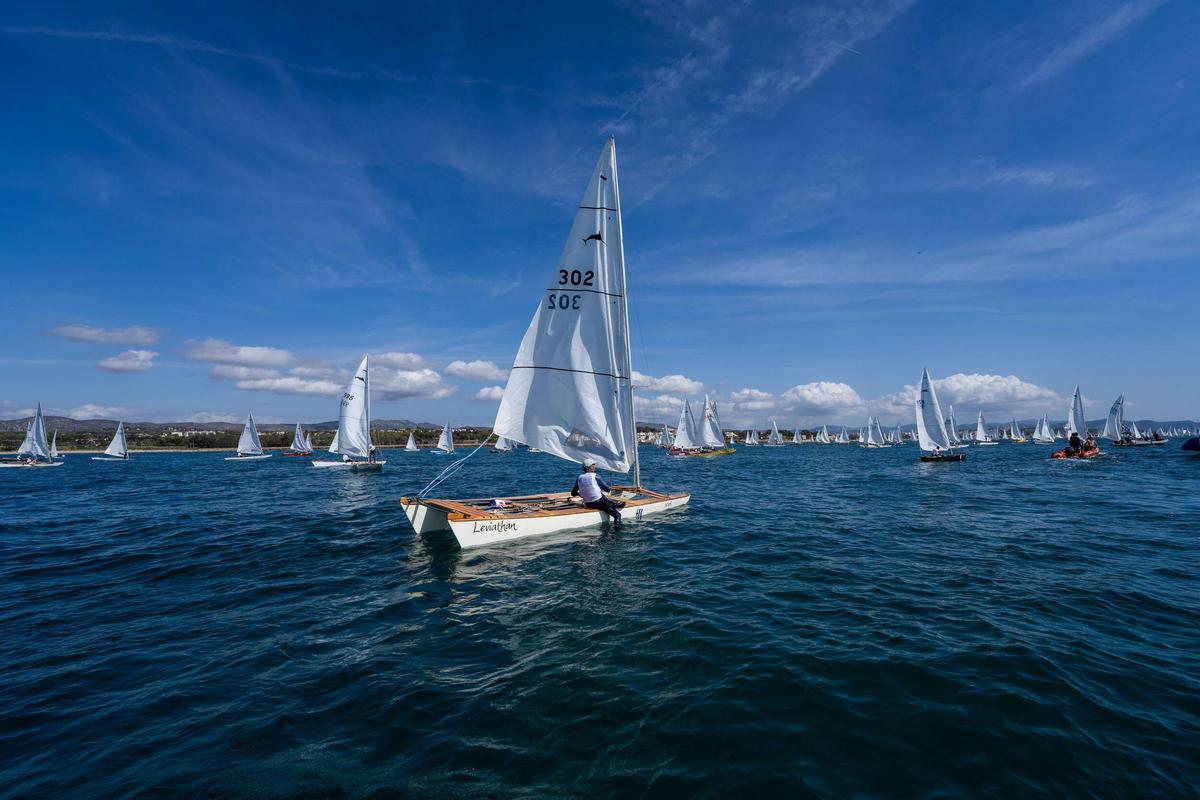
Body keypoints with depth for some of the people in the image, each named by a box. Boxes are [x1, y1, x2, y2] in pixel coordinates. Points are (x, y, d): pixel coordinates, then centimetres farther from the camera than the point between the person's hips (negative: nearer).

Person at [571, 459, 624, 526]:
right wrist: (610, 488, 18)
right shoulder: (595, 476, -13)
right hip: (599, 502, -6)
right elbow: (607, 489, -6)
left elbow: (573, 494, 7)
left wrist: (580, 494, 29)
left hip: (588, 504, 6)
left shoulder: (579, 478, 0)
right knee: (617, 515, 2)